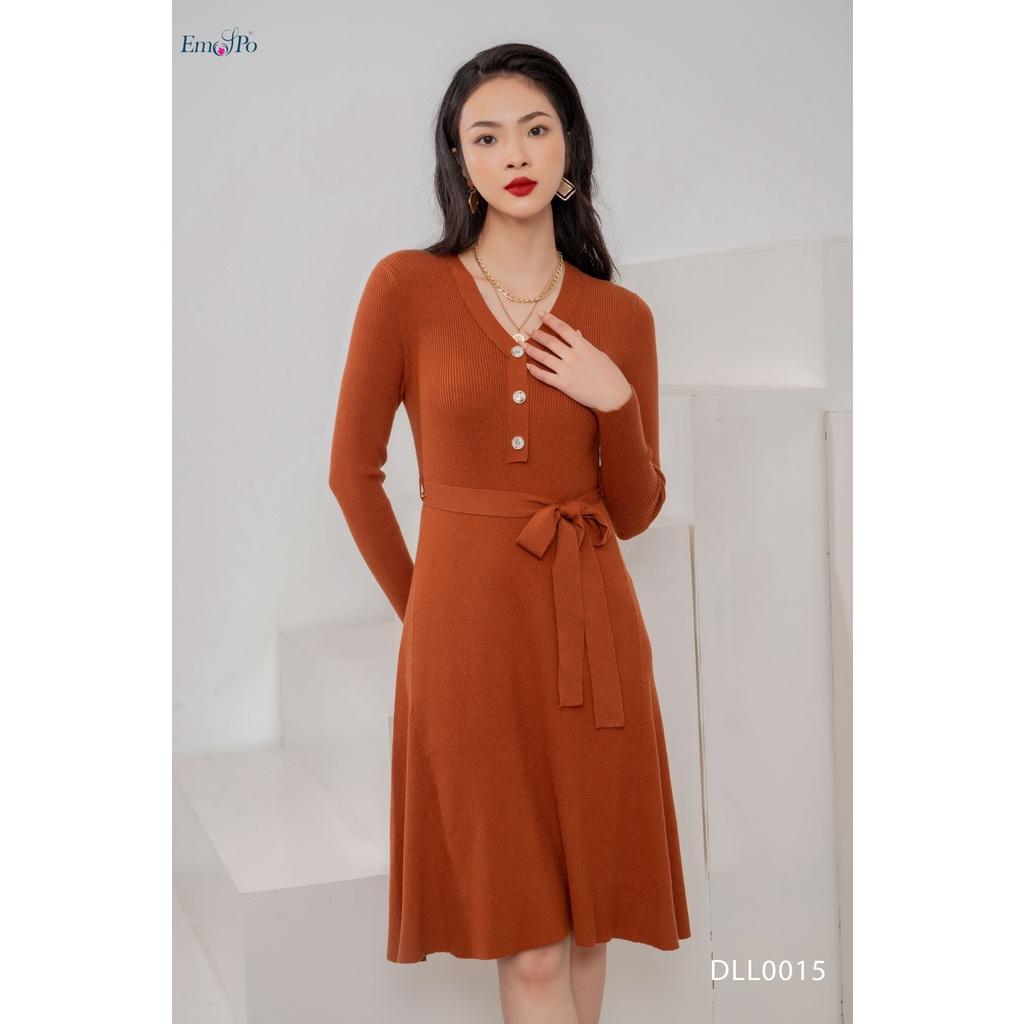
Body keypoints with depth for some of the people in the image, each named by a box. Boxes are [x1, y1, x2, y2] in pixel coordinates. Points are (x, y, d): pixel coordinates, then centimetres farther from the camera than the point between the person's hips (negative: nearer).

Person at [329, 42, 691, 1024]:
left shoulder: (621, 317, 6)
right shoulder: (404, 287, -1)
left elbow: (635, 511, 9)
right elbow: (353, 471, 5)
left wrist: (616, 402, -8)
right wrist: (422, 608, 9)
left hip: (591, 628, 3)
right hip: (467, 625, -2)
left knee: (588, 919, 10)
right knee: (528, 942, 0)